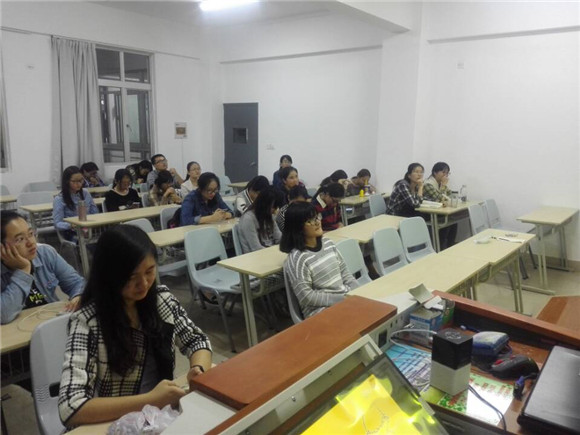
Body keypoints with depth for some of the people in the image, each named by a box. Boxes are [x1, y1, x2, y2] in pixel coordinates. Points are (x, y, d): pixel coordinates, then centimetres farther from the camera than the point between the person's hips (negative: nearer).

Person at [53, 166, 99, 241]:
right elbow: (58, 224, -6)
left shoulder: (85, 193, 14)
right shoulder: (59, 199, -1)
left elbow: (95, 213, 20)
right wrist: (71, 225, -26)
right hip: (72, 233, -5)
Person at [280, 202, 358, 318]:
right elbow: (306, 297, -16)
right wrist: (341, 299, -17)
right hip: (321, 309, -7)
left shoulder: (328, 243, 8)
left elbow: (345, 273, 13)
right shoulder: (297, 258, -14)